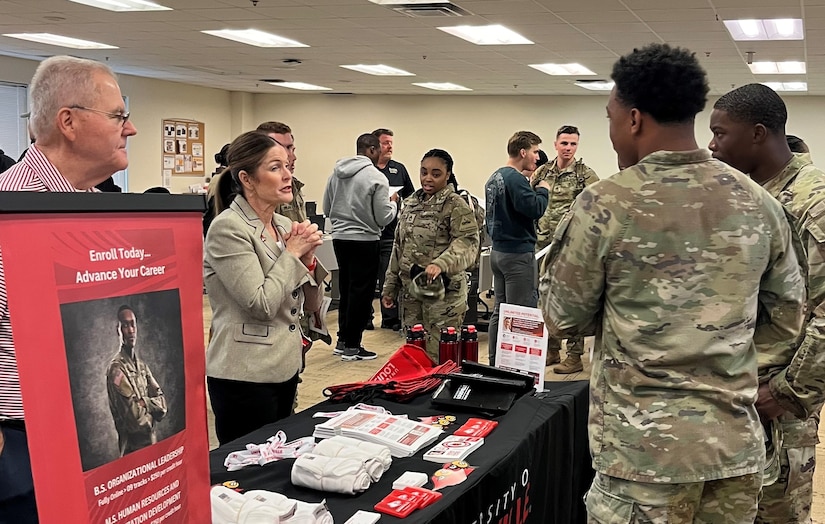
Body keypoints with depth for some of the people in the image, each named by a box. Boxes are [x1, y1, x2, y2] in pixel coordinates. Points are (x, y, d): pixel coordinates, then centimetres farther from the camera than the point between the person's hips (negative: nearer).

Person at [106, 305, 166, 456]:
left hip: (151, 441, 7)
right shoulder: (116, 368, -15)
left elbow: (162, 403, 5)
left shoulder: (141, 364, 11)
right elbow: (136, 419, -20)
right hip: (133, 448, -7)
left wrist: (144, 403, -13)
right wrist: (152, 410, -2)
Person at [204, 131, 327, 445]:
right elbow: (261, 305, -21)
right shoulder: (228, 228, -15)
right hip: (245, 378, -8)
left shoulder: (284, 226, 7)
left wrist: (307, 258, -6)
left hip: (286, 369, 8)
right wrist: (292, 253, -12)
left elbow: (312, 304, 10)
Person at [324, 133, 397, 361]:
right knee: (361, 293, 3)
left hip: (339, 238, 6)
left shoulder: (336, 172, 4)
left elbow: (326, 209, 10)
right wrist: (393, 202, 6)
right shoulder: (376, 177, -14)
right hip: (364, 240, -6)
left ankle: (343, 340, 26)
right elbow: (384, 218, -12)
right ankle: (352, 346, 8)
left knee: (346, 289, 18)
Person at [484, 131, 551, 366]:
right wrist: (543, 190, -7)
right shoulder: (515, 179, -17)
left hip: (498, 251, 10)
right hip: (518, 254, -10)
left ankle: (495, 363, 21)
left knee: (500, 310, 14)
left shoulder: (495, 177, 13)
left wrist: (533, 186, 10)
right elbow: (534, 208, -25)